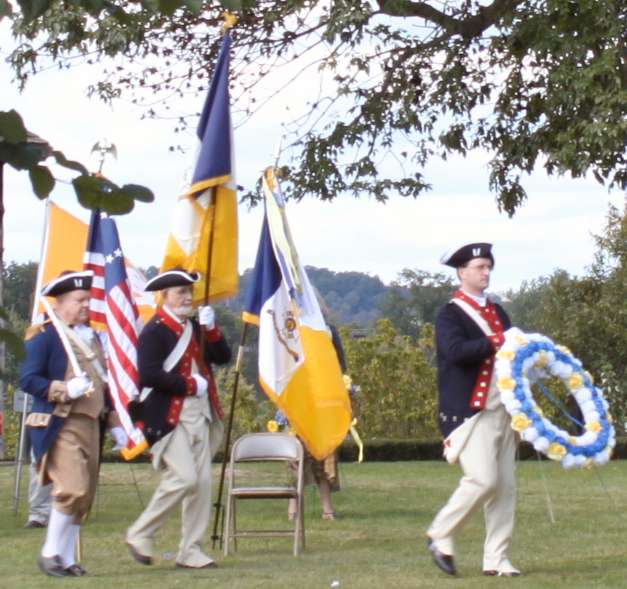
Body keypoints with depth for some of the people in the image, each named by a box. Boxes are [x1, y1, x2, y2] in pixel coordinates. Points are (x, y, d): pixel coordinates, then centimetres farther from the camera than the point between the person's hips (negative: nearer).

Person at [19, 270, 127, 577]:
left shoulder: (91, 336, 18)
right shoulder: (45, 336, -6)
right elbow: (28, 379, -11)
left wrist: (115, 424, 19)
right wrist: (66, 389, -23)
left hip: (91, 425, 8)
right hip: (60, 426, -8)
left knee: (84, 495, 6)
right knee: (72, 489, -17)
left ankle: (66, 559, 14)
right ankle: (49, 553, -4)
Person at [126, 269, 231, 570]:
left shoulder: (194, 327, 15)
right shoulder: (154, 331, -9)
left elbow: (223, 357, 11)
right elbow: (148, 375, -20)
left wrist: (211, 328, -4)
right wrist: (190, 384, -14)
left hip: (200, 416, 8)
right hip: (169, 417, -8)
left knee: (203, 482, 3)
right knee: (183, 478, -16)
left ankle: (190, 551, 9)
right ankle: (140, 535, 1)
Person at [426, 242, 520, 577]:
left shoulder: (497, 312, 18)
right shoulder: (450, 315, -5)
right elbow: (457, 351, -22)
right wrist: (496, 343, -20)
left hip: (503, 410, 7)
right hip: (471, 412, -7)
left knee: (505, 486, 4)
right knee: (483, 479, -16)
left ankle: (496, 559, 9)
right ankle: (440, 536, 2)